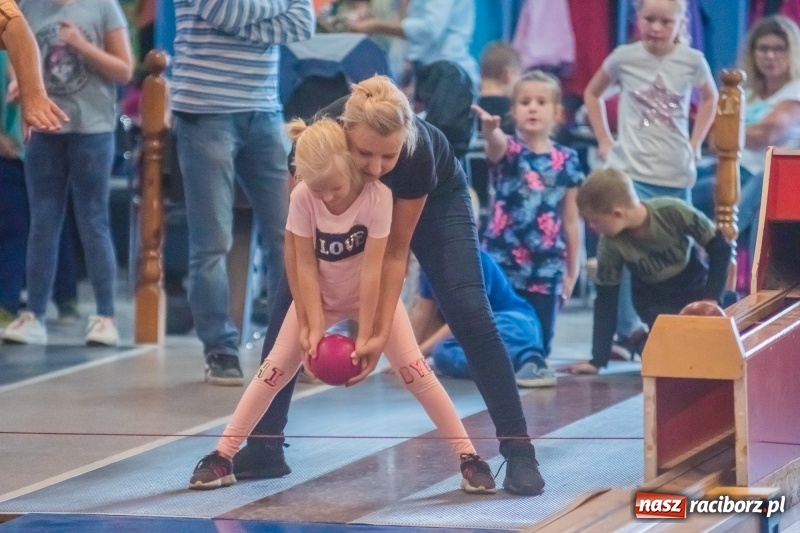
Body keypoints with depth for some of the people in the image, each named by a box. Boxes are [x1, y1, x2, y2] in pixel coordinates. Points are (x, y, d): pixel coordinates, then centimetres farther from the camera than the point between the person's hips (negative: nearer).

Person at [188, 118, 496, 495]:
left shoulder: (377, 195, -31)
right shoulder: (302, 198, -25)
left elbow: (372, 269, -28)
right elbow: (305, 266, -19)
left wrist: (365, 336, -27)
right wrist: (314, 327, -24)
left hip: (371, 295, -2)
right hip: (319, 295, 2)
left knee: (413, 368, -11)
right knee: (275, 369, -4)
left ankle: (469, 457, -4)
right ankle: (222, 456, 3)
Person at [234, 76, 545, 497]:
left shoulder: (419, 153, -41)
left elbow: (395, 251, -27)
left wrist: (381, 332, -31)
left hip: (434, 197, -2)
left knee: (469, 315, -14)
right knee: (287, 310, -7)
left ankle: (519, 452, -9)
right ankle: (262, 447, 2)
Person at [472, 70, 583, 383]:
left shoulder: (566, 161, 5)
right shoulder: (507, 150, -1)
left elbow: (571, 219, 9)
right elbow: (495, 141, -29)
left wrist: (572, 269, 11)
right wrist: (489, 127, -54)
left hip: (547, 266, 2)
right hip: (502, 261, -2)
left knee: (540, 334, 5)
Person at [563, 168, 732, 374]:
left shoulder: (675, 213, -30)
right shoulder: (611, 244, -22)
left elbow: (720, 248, -17)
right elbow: (606, 300, -14)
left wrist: (711, 297, -21)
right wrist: (598, 360, -16)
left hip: (697, 288, 0)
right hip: (657, 302, 0)